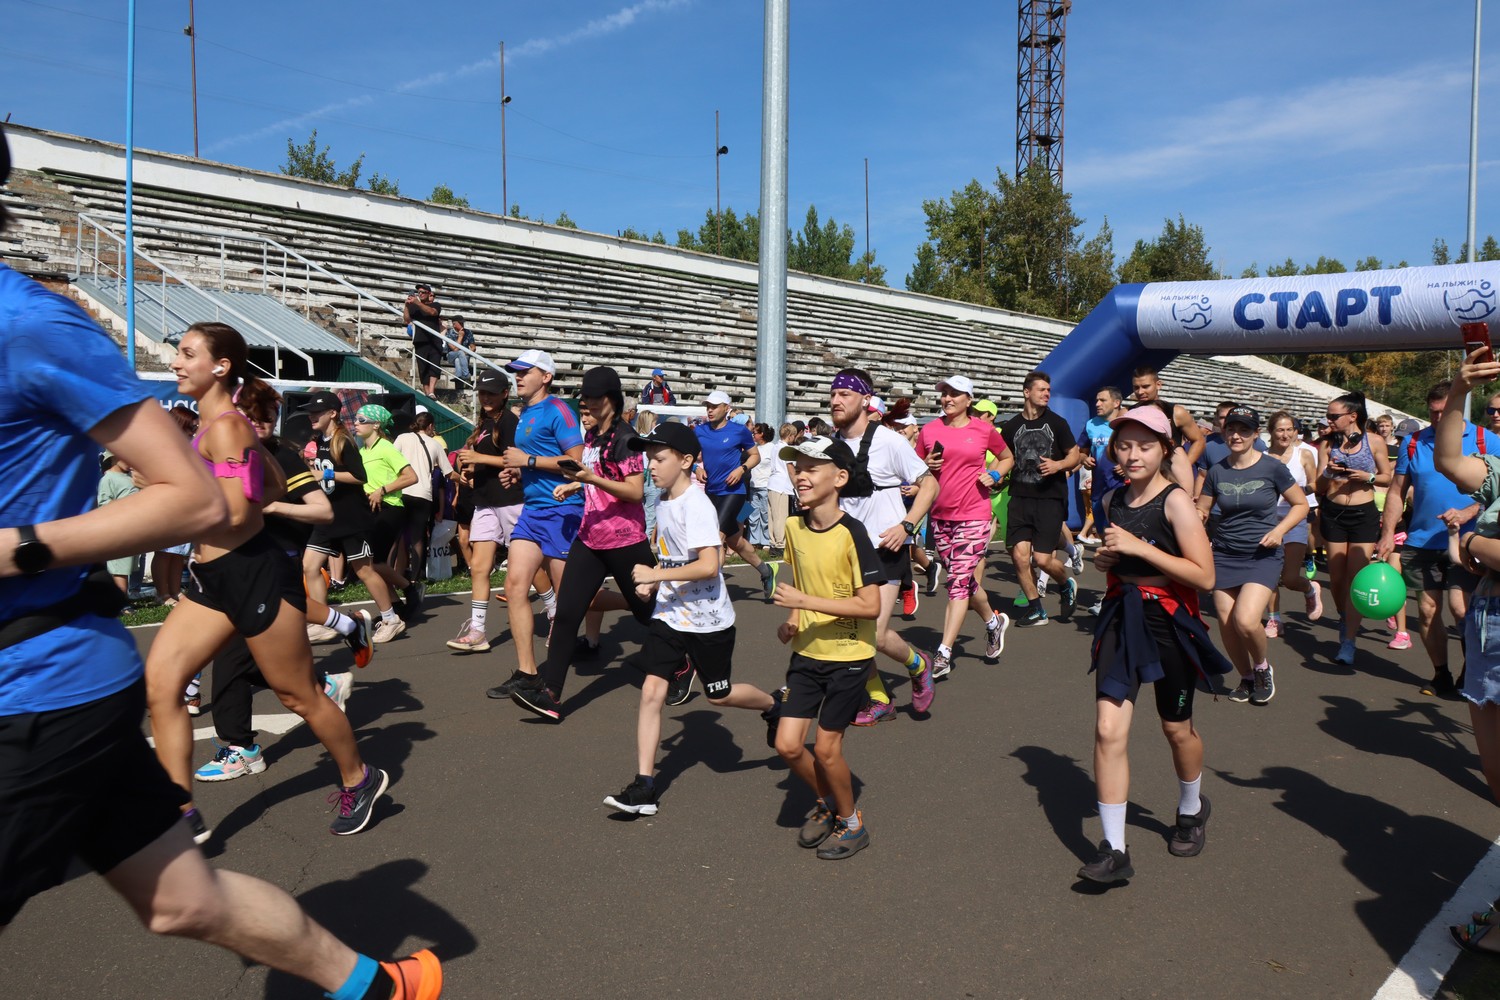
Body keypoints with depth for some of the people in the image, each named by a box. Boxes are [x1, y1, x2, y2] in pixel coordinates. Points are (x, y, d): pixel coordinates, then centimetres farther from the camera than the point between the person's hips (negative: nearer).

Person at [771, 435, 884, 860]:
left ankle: (852, 823, 26)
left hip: (849, 655, -6)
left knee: (825, 747, 0)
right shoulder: (794, 527, 0)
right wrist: (790, 621, 0)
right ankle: (827, 801, 31)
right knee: (787, 744, 2)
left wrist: (806, 601, -26)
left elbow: (870, 605, -22)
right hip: (807, 652, 6)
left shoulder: (851, 533, -20)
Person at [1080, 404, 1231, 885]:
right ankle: (1114, 850, 0)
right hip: (1120, 616, 4)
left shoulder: (1176, 501, -13)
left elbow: (1204, 576, -20)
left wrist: (1139, 548, -24)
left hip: (1169, 621, -4)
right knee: (1109, 731, -8)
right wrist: (1105, 557, 1)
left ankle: (1192, 809, 46)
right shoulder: (1113, 501, 5)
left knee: (1177, 729, 16)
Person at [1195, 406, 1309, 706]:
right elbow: (1201, 510, 11)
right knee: (1227, 625, 3)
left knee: (1245, 621, -20)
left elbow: (1301, 505, 3)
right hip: (1225, 556, 4)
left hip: (1263, 556, -3)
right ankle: (1247, 679, 28)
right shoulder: (1217, 471, 2)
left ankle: (1262, 667, 12)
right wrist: (1197, 515, -13)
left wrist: (1279, 530, -12)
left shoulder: (1272, 468, -6)